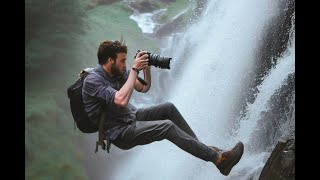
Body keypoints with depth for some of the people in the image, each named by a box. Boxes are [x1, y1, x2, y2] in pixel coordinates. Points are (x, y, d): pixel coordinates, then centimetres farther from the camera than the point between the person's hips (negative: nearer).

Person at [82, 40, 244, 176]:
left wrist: (146, 67, -9)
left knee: (169, 107, -4)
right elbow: (121, 100, -36)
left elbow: (144, 88, 9)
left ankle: (203, 147, 3)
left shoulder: (118, 71, 3)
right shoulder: (92, 81, -22)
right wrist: (134, 69, -29)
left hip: (131, 116, 9)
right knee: (168, 126, -24)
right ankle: (218, 159, -20)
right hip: (119, 133, -9)